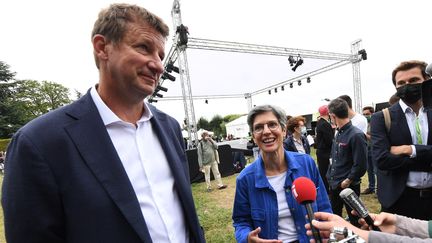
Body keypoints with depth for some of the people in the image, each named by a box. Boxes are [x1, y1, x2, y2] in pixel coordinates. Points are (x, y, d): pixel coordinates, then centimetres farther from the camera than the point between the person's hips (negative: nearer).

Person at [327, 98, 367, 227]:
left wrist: (348, 181, -12)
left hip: (349, 186, -7)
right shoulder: (338, 133, 4)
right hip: (334, 185, 7)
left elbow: (360, 165, -20)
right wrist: (331, 177, 8)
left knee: (354, 219, 14)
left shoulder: (356, 135, -20)